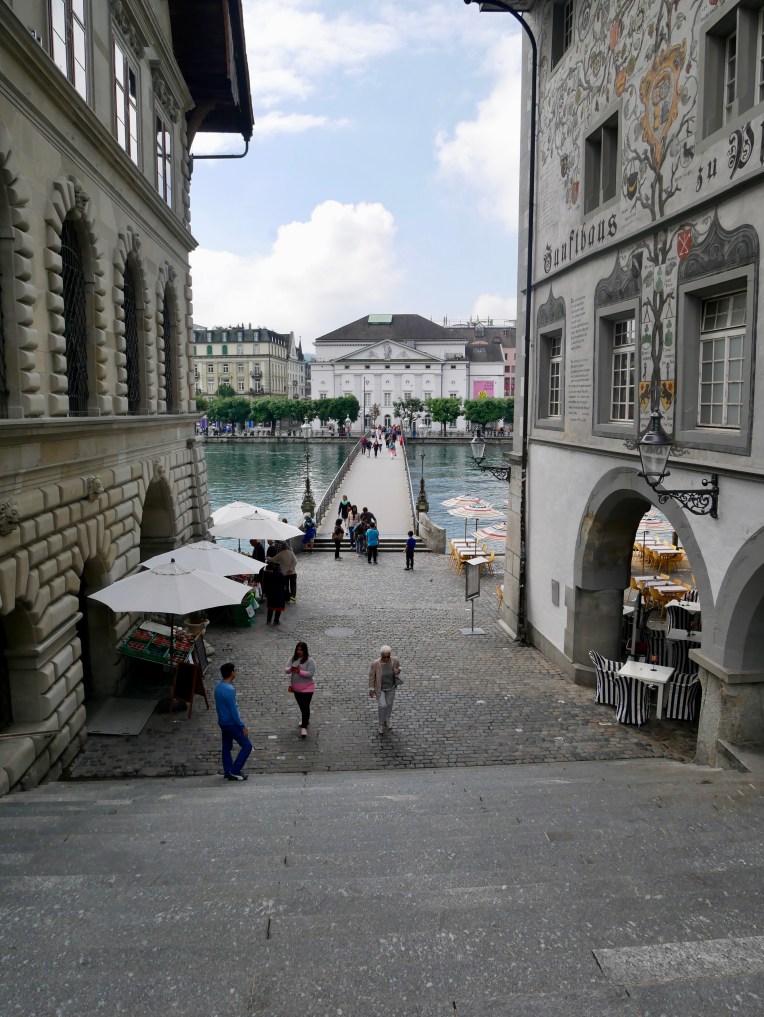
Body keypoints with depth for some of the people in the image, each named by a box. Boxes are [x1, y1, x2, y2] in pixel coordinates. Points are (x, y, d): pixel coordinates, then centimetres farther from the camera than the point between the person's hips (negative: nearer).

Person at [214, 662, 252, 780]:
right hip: (231, 723, -9)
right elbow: (234, 710, -24)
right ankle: (235, 771, 3)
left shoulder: (218, 686, 1)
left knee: (226, 747, 18)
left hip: (222, 721, 9)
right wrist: (243, 726, -16)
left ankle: (228, 772, 26)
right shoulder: (229, 690, -27)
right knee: (247, 745, 1)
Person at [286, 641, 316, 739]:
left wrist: (299, 672, -34)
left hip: (307, 688, -6)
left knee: (305, 706, -5)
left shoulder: (310, 660, -17)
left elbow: (311, 673, -24)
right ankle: (305, 720, 42)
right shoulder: (293, 658, -1)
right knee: (301, 705, 21)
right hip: (296, 688, 6)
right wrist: (290, 669, -28)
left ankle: (304, 727, 1)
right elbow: (286, 669, -5)